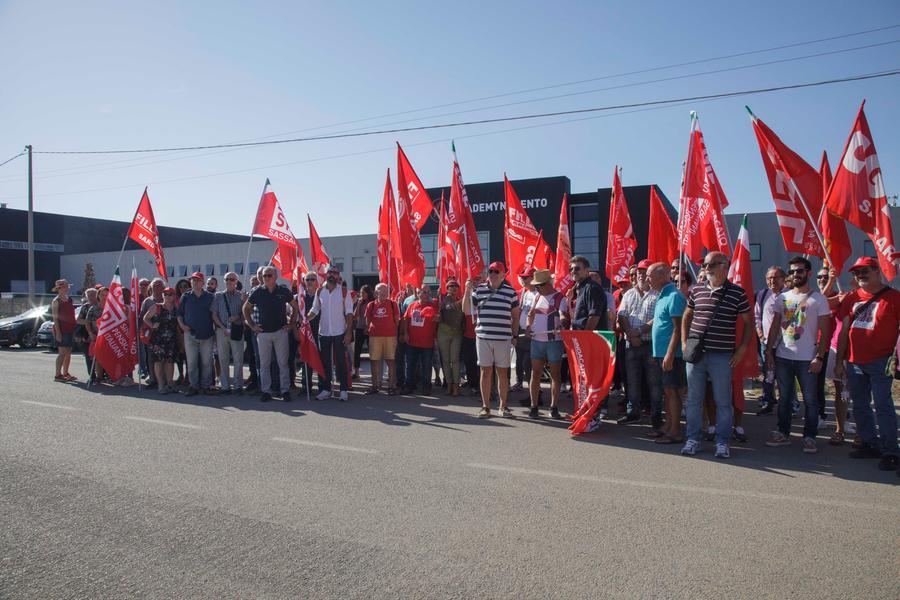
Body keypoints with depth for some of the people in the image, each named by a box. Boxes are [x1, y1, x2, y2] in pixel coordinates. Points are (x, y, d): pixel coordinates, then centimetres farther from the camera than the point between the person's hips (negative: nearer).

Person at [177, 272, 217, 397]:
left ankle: (207, 386, 12)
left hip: (206, 334, -1)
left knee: (207, 362, 3)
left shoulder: (210, 297, 5)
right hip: (190, 334, 1)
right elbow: (179, 313, 11)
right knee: (191, 362, 3)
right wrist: (182, 325, -5)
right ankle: (193, 386, 12)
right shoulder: (186, 296, 8)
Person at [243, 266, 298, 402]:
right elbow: (246, 309, 13)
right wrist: (251, 325, 5)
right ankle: (266, 391, 14)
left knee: (283, 362, 2)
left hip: (281, 331, -1)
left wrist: (291, 324, 4)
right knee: (264, 364, 6)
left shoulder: (284, 291, 0)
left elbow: (296, 307, 11)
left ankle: (285, 390, 8)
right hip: (263, 333, 1)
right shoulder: (257, 292, 1)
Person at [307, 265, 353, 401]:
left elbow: (349, 313, -4)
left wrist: (348, 332, -10)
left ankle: (344, 390, 9)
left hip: (339, 333, -3)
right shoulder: (319, 291, 5)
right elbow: (314, 310, 8)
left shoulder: (344, 291, -3)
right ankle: (325, 389, 18)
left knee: (341, 362, 1)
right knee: (325, 362, 9)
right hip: (323, 332, 3)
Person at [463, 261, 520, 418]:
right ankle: (485, 406, 13)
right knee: (486, 371, 5)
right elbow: (466, 310, 5)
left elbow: (515, 315, 11)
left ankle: (503, 406, 18)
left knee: (502, 372, 6)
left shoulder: (510, 291, 3)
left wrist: (515, 335, 9)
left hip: (503, 338, 0)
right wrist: (467, 291, -6)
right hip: (483, 337, 1)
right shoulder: (479, 290, 4)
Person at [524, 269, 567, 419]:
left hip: (554, 341, -5)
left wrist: (562, 323, -43)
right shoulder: (537, 296, 13)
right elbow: (531, 313, 21)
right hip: (536, 340, 6)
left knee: (555, 374, 5)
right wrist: (528, 325, 2)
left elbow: (563, 315, -20)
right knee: (535, 373, 5)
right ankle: (533, 406, 11)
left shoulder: (560, 298, -7)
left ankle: (554, 407, 14)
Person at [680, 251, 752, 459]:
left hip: (722, 356, -3)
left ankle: (722, 442, 19)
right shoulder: (696, 290, 7)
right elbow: (686, 316, 19)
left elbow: (748, 322, 5)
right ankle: (693, 439, 20)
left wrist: (741, 349, -1)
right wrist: (684, 342, 10)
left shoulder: (737, 292, -2)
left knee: (723, 401, 6)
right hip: (695, 354, 3)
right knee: (694, 399, 9)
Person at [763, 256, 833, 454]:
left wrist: (819, 357, -12)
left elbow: (824, 331, -4)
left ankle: (809, 437, 13)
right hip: (782, 356, 4)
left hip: (807, 358, -4)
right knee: (784, 398, 11)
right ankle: (783, 434, 21)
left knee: (810, 400, 3)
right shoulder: (782, 298, 9)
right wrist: (769, 351, 4)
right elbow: (774, 326, 11)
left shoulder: (818, 299, -2)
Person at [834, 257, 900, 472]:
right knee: (860, 406, 12)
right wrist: (839, 361, 10)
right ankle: (870, 444, 25)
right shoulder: (852, 298, 10)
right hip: (854, 363, 5)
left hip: (880, 362, -5)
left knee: (883, 406, -4)